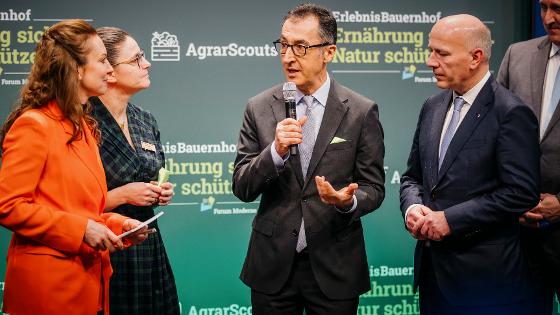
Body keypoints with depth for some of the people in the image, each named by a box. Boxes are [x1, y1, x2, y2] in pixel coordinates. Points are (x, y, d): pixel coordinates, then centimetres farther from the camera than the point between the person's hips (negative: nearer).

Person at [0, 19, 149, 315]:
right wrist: (80, 230, -20)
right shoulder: (34, 125, -13)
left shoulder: (83, 127, 16)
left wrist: (117, 224, 3)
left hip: (89, 279, 9)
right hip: (49, 284, -9)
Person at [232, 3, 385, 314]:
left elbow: (373, 187, 0)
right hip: (273, 266, 1)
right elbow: (241, 187, -3)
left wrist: (348, 202, -22)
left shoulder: (362, 112, -5)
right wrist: (276, 151, -20)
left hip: (334, 266, -1)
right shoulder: (260, 108, 0)